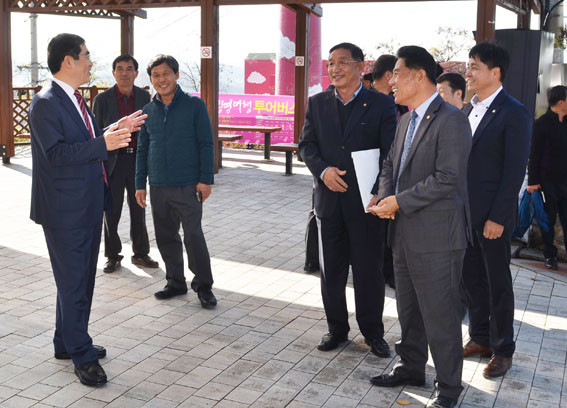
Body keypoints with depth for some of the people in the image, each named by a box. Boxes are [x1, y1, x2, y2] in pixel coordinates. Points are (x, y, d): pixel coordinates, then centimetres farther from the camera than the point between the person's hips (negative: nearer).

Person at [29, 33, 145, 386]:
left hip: (88, 206, 10)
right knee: (73, 283, 0)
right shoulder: (45, 103, -16)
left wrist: (115, 131, 8)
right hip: (65, 211, -10)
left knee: (80, 280, 19)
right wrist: (103, 143, -30)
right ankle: (82, 355, 12)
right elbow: (56, 153, -24)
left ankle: (67, 343, 33)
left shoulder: (76, 100, 13)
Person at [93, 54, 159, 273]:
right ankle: (113, 256, 17)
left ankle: (140, 253, 22)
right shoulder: (102, 99, -4)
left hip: (137, 159, 2)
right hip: (113, 159, -2)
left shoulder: (144, 96, 3)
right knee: (112, 210, 5)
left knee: (138, 208, 10)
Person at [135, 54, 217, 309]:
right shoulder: (148, 110, 10)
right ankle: (176, 282, 24)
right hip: (158, 187, 5)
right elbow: (142, 149, 15)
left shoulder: (194, 105, -2)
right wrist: (140, 184, 10)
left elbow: (206, 143, -3)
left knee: (193, 236, -6)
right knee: (166, 237, 10)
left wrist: (205, 179, -10)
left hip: (187, 186, -5)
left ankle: (203, 286, 7)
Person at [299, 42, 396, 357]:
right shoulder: (317, 103, 8)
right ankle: (337, 328, 28)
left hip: (366, 201, -3)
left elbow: (390, 151, -6)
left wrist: (380, 194, -17)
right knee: (331, 270, 12)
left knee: (369, 269, 6)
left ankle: (373, 332, 23)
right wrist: (323, 170, -14)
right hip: (330, 199, 3)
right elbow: (307, 144, 5)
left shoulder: (381, 104, -2)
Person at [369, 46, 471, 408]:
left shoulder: (450, 120, -15)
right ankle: (411, 368, 37)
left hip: (436, 236, -9)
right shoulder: (406, 120, 15)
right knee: (409, 309, 20)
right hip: (405, 232, 9)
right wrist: (384, 197, -2)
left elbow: (448, 179, -22)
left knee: (440, 315, 0)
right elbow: (391, 164, 19)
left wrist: (399, 201, -18)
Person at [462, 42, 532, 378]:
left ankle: (503, 350, 19)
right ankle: (480, 338, 29)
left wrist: (498, 217, -18)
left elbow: (515, 171, -15)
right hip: (465, 212, 7)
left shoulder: (514, 113, -12)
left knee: (498, 284, 5)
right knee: (473, 279, 15)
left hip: (492, 216, -7)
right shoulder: (470, 110, 11)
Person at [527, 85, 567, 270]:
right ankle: (550, 255, 16)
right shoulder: (541, 123, -6)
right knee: (548, 220, 5)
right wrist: (533, 181, -12)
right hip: (547, 180, -5)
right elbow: (534, 155, -8)